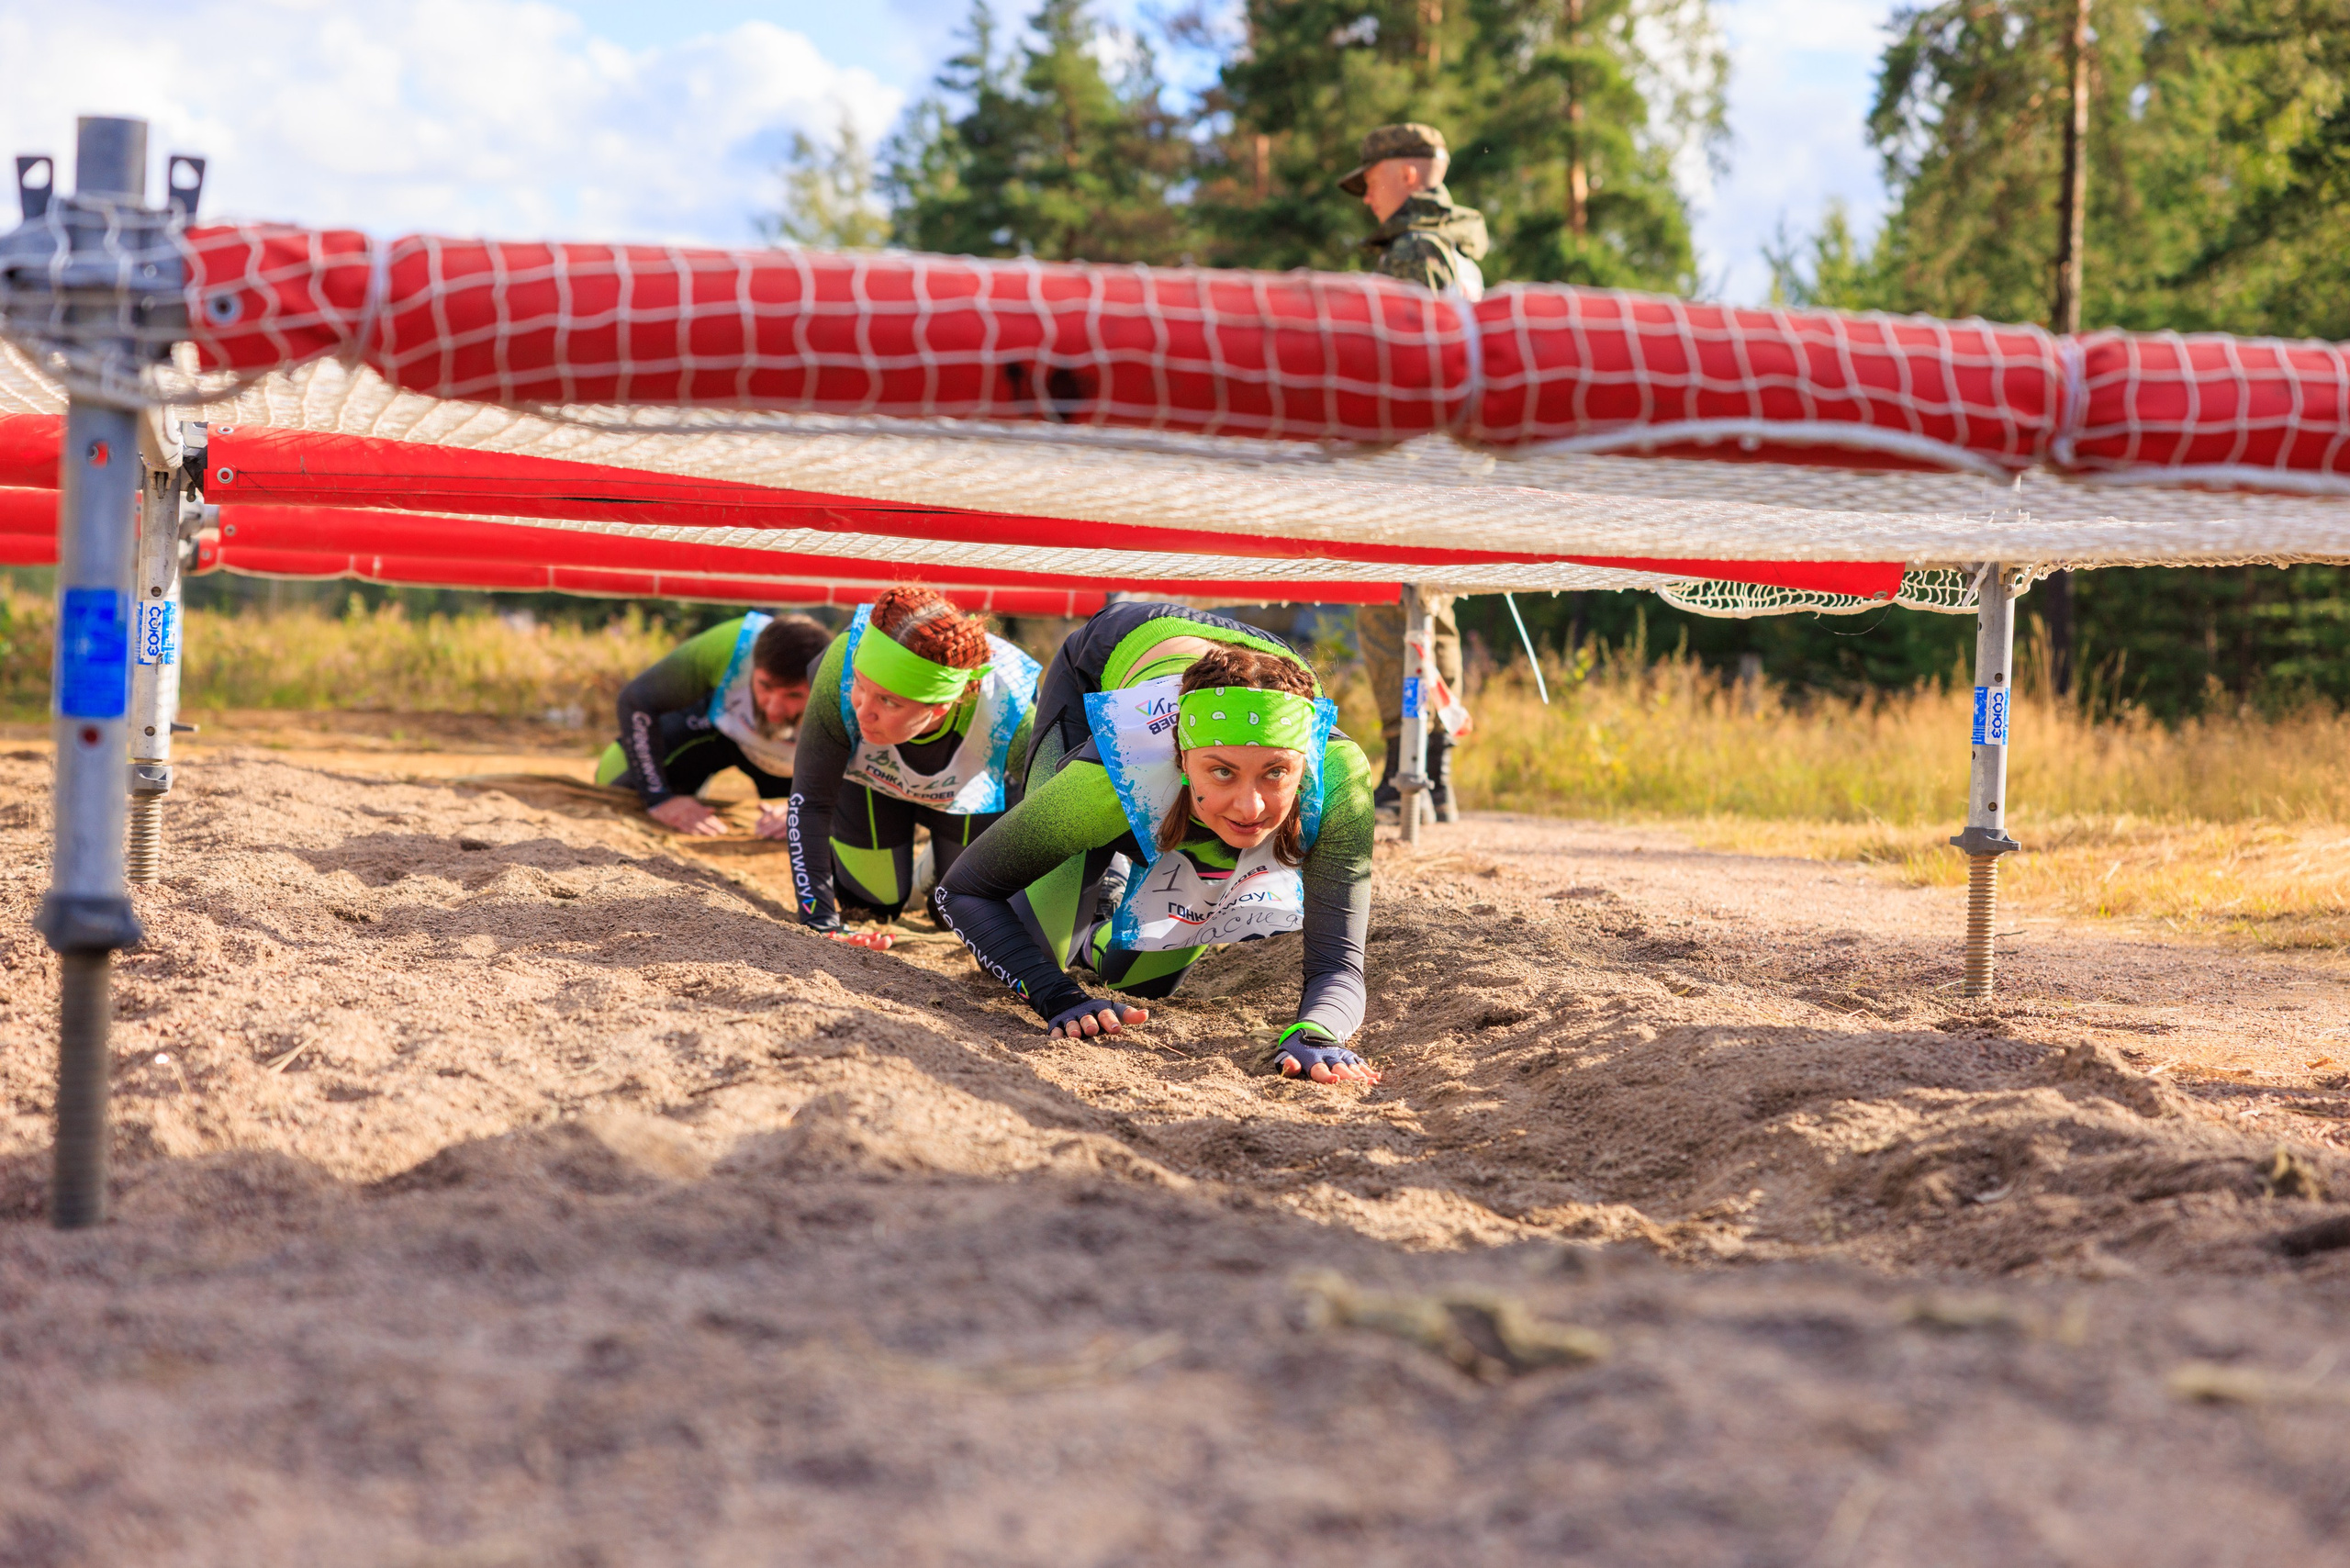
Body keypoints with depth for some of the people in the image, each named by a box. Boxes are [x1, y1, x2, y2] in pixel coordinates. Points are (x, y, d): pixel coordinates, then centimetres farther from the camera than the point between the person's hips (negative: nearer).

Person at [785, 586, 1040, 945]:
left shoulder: (1011, 718, -46)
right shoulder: (842, 667, -44)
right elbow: (810, 801, -32)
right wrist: (818, 923, -34)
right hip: (869, 777, 0)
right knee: (875, 901, 5)